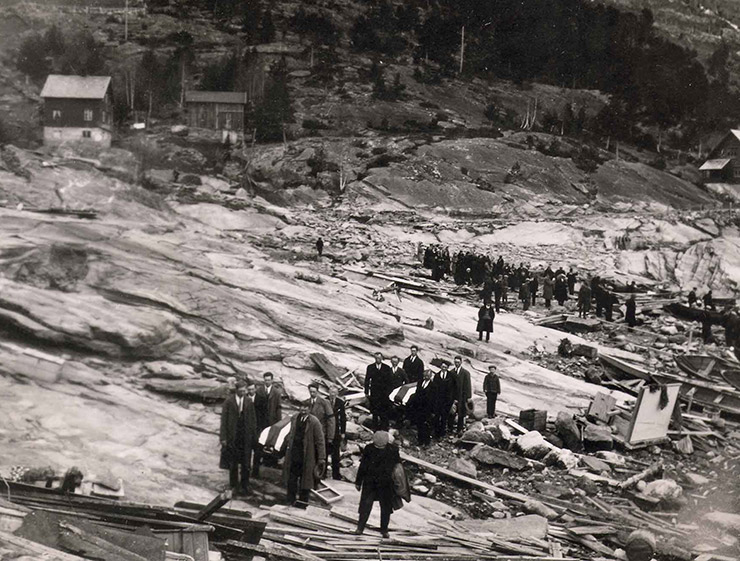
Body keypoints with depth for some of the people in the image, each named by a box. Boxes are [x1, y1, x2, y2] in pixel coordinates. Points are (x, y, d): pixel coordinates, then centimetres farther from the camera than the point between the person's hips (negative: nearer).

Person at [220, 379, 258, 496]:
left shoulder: (249, 401, 0)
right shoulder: (229, 401, -7)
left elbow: (253, 419, 4)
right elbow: (224, 420, -5)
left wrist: (254, 436, 1)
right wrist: (223, 437, -8)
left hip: (246, 436, 2)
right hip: (232, 436, -1)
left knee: (245, 463, 6)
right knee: (233, 463, 8)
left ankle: (244, 485, 18)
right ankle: (234, 486, 20)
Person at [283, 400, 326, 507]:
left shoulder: (314, 422, -14)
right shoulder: (294, 418, 2)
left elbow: (320, 441, -12)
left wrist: (322, 458, -13)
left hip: (306, 457, -4)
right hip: (293, 455, 4)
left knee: (304, 482, 8)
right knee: (291, 481, 11)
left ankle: (302, 504, 20)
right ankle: (290, 502, 25)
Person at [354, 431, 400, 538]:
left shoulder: (393, 450, -7)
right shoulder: (369, 449, -6)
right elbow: (362, 466, 3)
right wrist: (358, 482, 6)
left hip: (386, 485, 0)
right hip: (369, 483, 0)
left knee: (386, 507, 8)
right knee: (365, 505, -1)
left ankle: (384, 530, 21)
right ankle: (360, 527, 9)